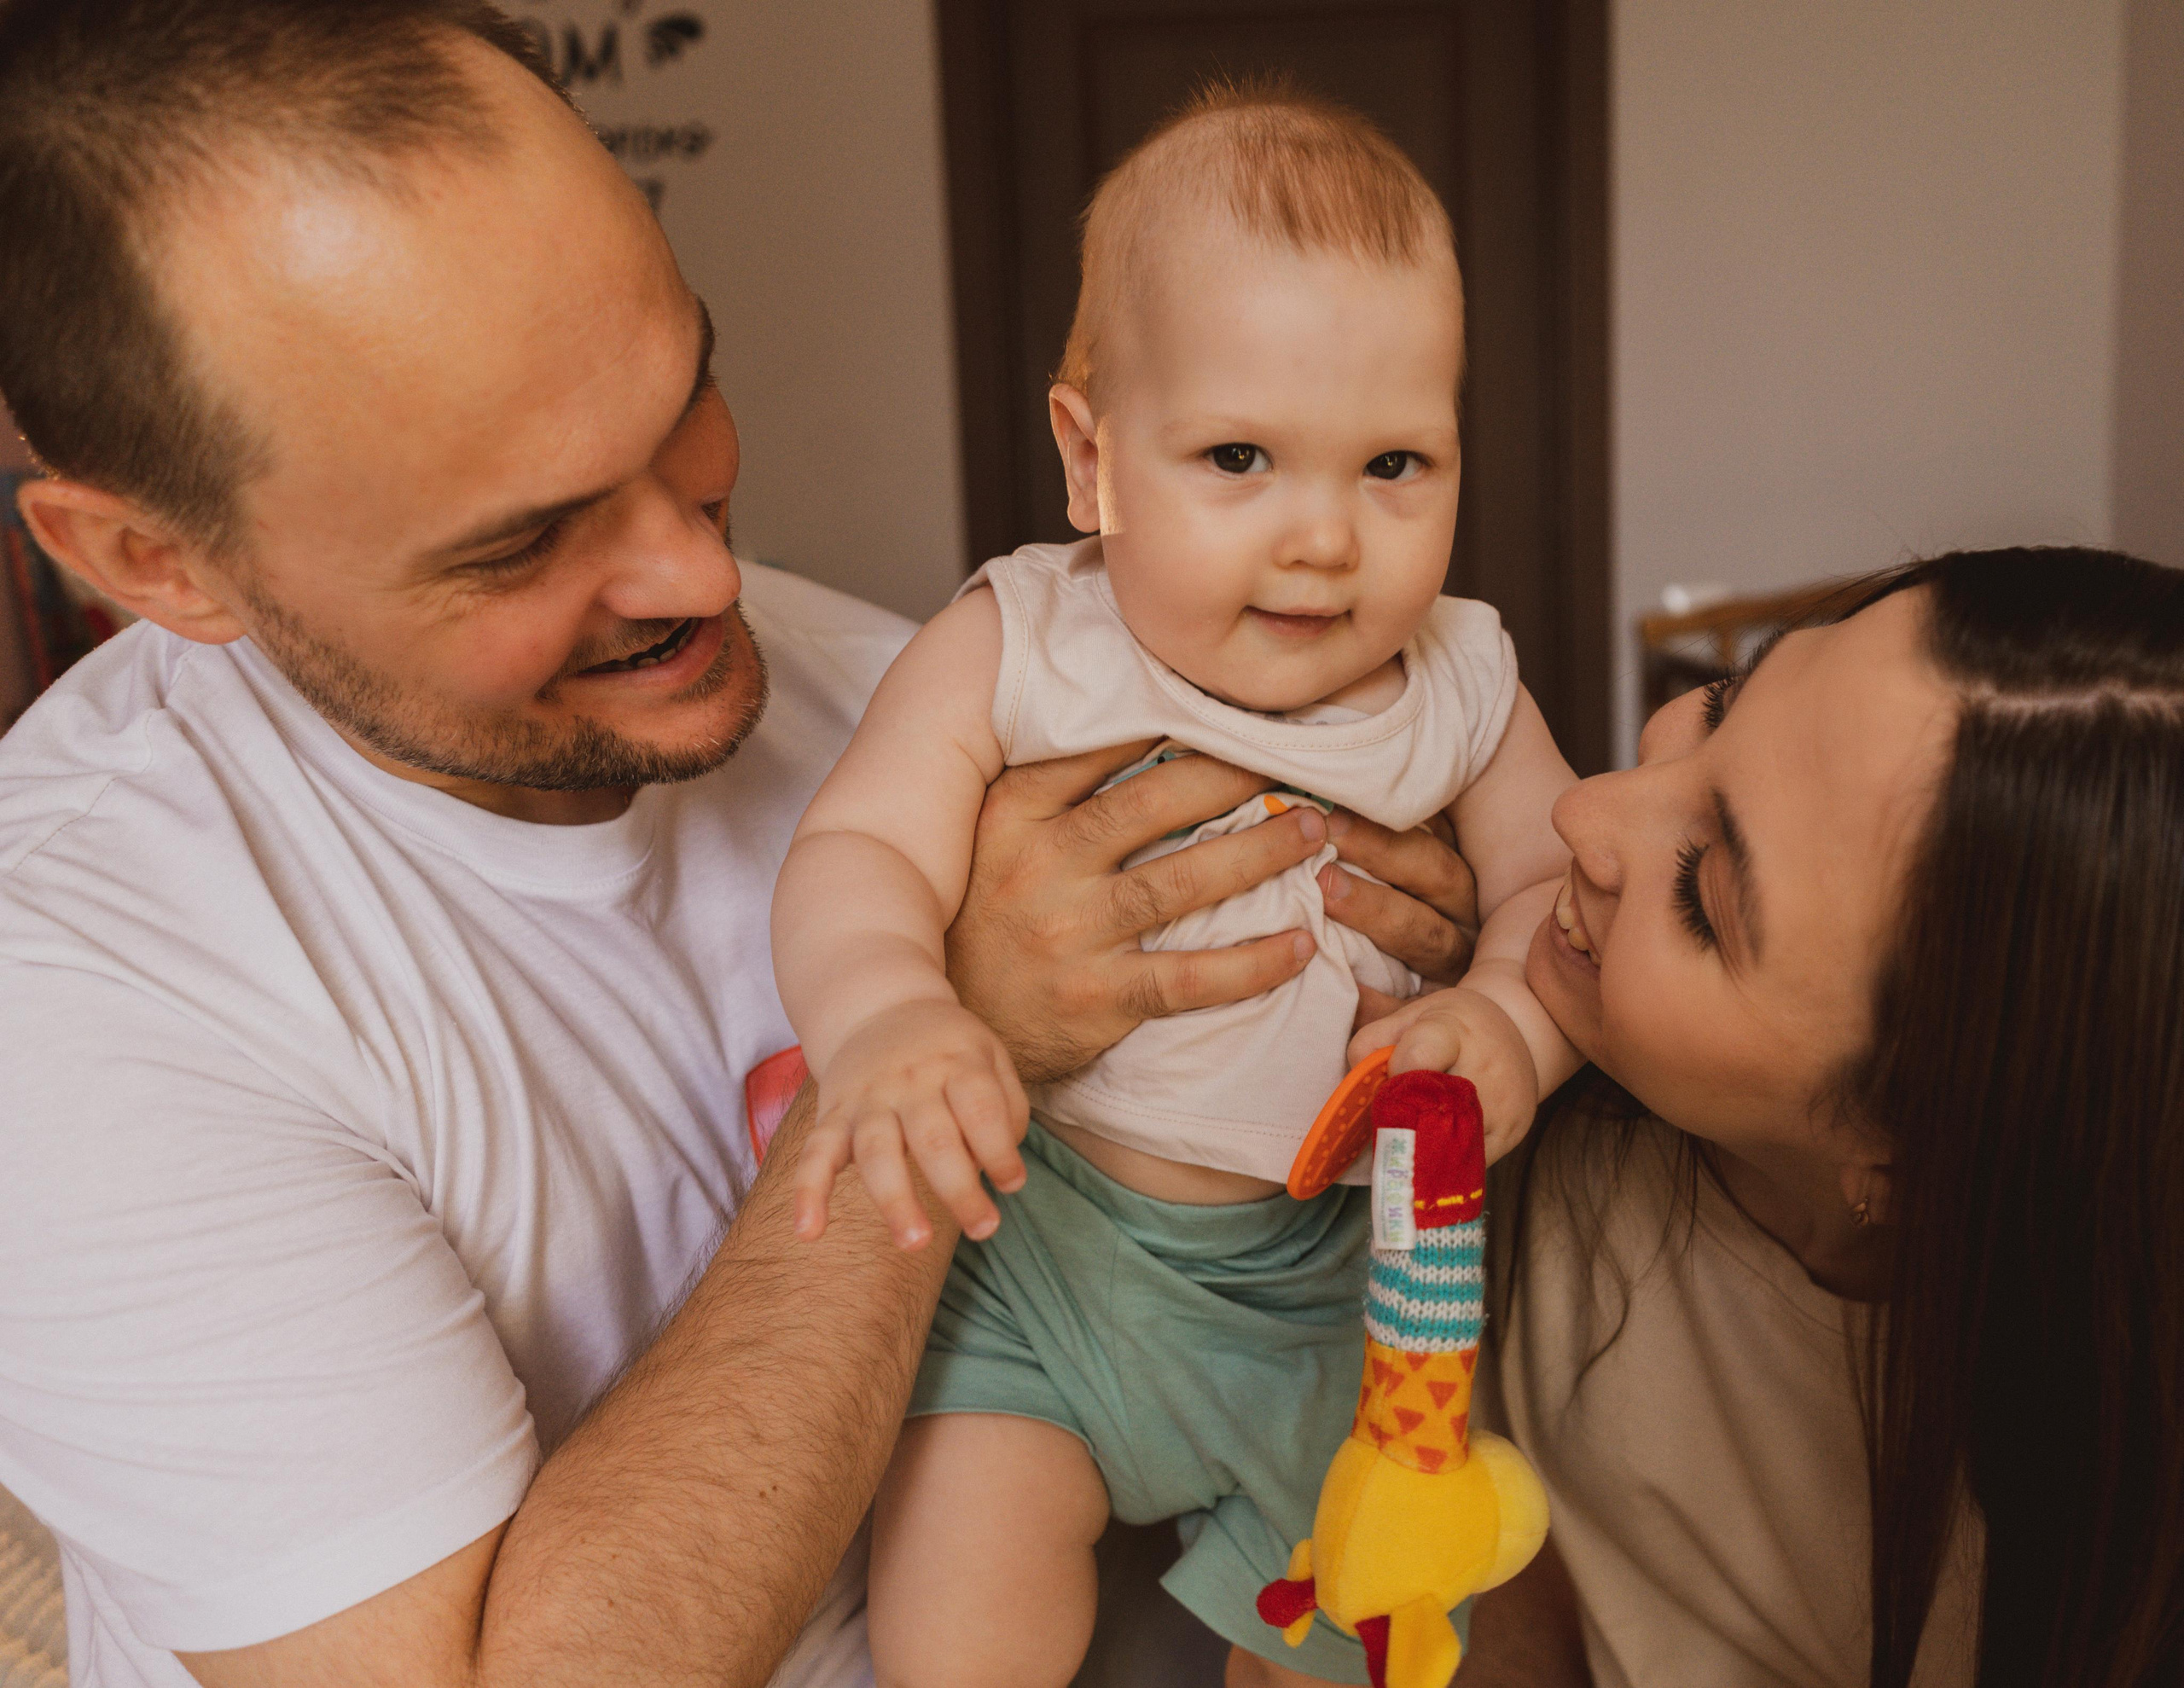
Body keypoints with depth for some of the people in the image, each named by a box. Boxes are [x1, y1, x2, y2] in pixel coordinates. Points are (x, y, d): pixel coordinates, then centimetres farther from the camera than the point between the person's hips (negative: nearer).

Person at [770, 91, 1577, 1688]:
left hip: (1336, 1257, 3)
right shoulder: (1011, 654, -13)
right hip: (1045, 1222, -2)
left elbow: (1562, 875, 1)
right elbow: (859, 852, -19)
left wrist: (1507, 1022, -22)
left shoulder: (1459, 686, -3)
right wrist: (886, 1017, -41)